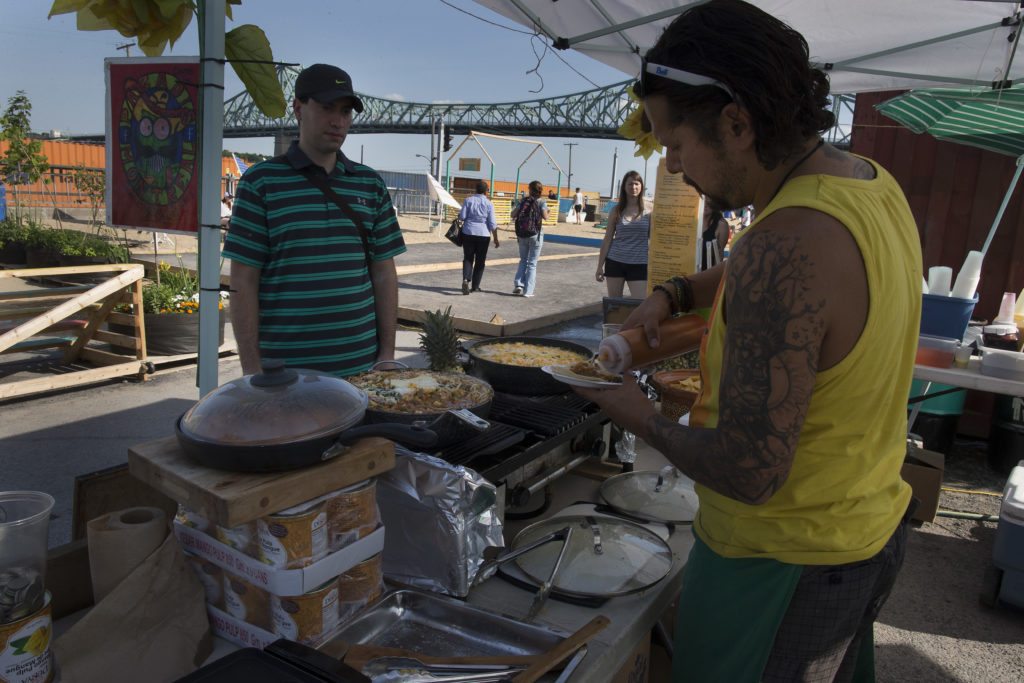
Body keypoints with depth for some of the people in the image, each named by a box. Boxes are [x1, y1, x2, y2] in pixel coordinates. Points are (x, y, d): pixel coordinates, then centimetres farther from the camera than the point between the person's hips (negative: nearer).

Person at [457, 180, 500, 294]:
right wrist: (496, 239, 1)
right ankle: (475, 286, 12)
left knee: (468, 258, 9)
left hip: (468, 233, 1)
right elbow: (492, 223, -6)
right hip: (483, 235, -1)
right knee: (480, 261, 10)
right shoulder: (489, 204, -4)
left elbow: (462, 216, -5)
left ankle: (466, 279, -16)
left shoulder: (468, 200, 0)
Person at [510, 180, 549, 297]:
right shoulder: (541, 202, -3)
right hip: (535, 234, -3)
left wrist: (515, 218, 25)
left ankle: (518, 284, 3)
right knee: (532, 263, 4)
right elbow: (545, 217, -16)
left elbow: (513, 214, 2)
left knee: (523, 260, 19)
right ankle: (527, 290, 1)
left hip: (522, 234, 3)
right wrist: (549, 213, 6)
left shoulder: (524, 201, 6)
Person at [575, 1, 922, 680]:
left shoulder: (785, 247, -34)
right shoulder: (872, 183, -3)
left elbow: (747, 471, -31)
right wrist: (675, 294, 5)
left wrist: (645, 420, -14)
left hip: (784, 563, -8)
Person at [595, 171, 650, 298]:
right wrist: (600, 266, 3)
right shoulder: (616, 210, 3)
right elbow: (608, 239, 5)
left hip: (639, 264, -2)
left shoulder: (648, 210, 0)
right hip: (615, 262, 2)